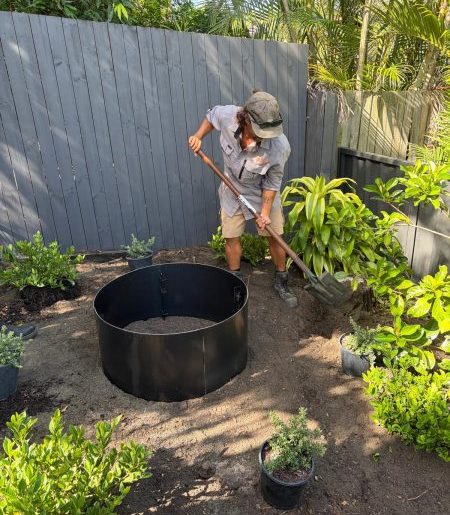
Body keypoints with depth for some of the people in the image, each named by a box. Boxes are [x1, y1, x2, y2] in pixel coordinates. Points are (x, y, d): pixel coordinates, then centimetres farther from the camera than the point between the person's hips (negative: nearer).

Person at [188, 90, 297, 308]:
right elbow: (211, 116, -1)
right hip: (232, 190, 2)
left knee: (274, 237, 6)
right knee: (231, 237, 8)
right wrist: (198, 136, -12)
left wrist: (265, 212, -22)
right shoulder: (226, 115, -29)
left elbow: (272, 183, -19)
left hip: (263, 193, -1)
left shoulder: (279, 146, -33)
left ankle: (281, 281, 28)